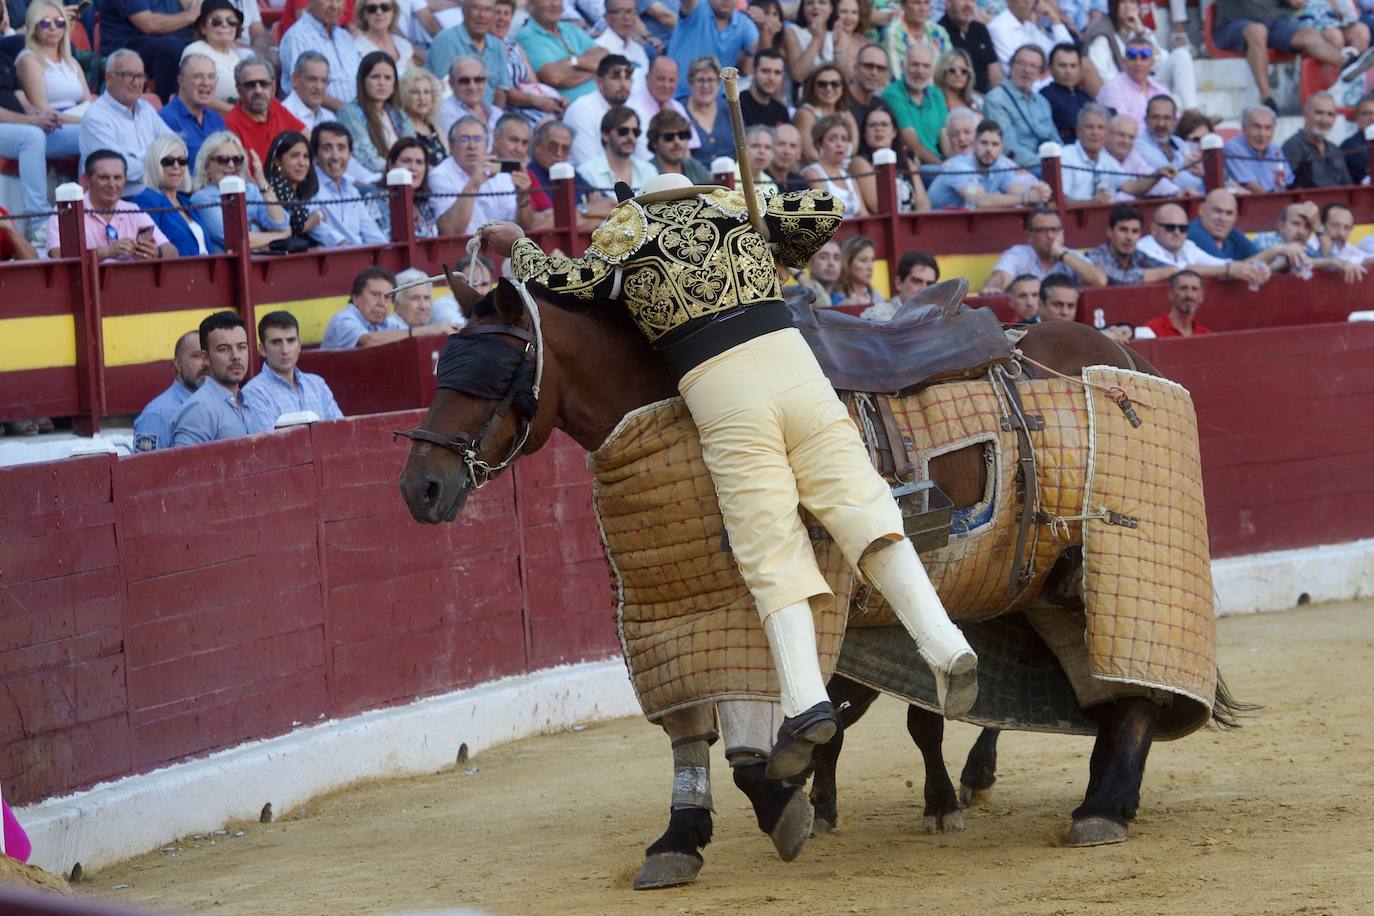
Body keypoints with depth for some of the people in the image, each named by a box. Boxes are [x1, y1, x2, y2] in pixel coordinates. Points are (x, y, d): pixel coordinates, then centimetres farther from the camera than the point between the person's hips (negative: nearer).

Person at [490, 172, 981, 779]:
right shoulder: (737, 206, 24)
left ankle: (805, 699, -16)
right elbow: (823, 209, 25)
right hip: (793, 363, 2)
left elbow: (551, 280, 19)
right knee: (864, 512, -2)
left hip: (721, 402, -2)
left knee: (772, 557, -3)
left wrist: (516, 245, 38)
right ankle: (943, 646, -17)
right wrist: (785, 259, 41)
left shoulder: (623, 244, 17)